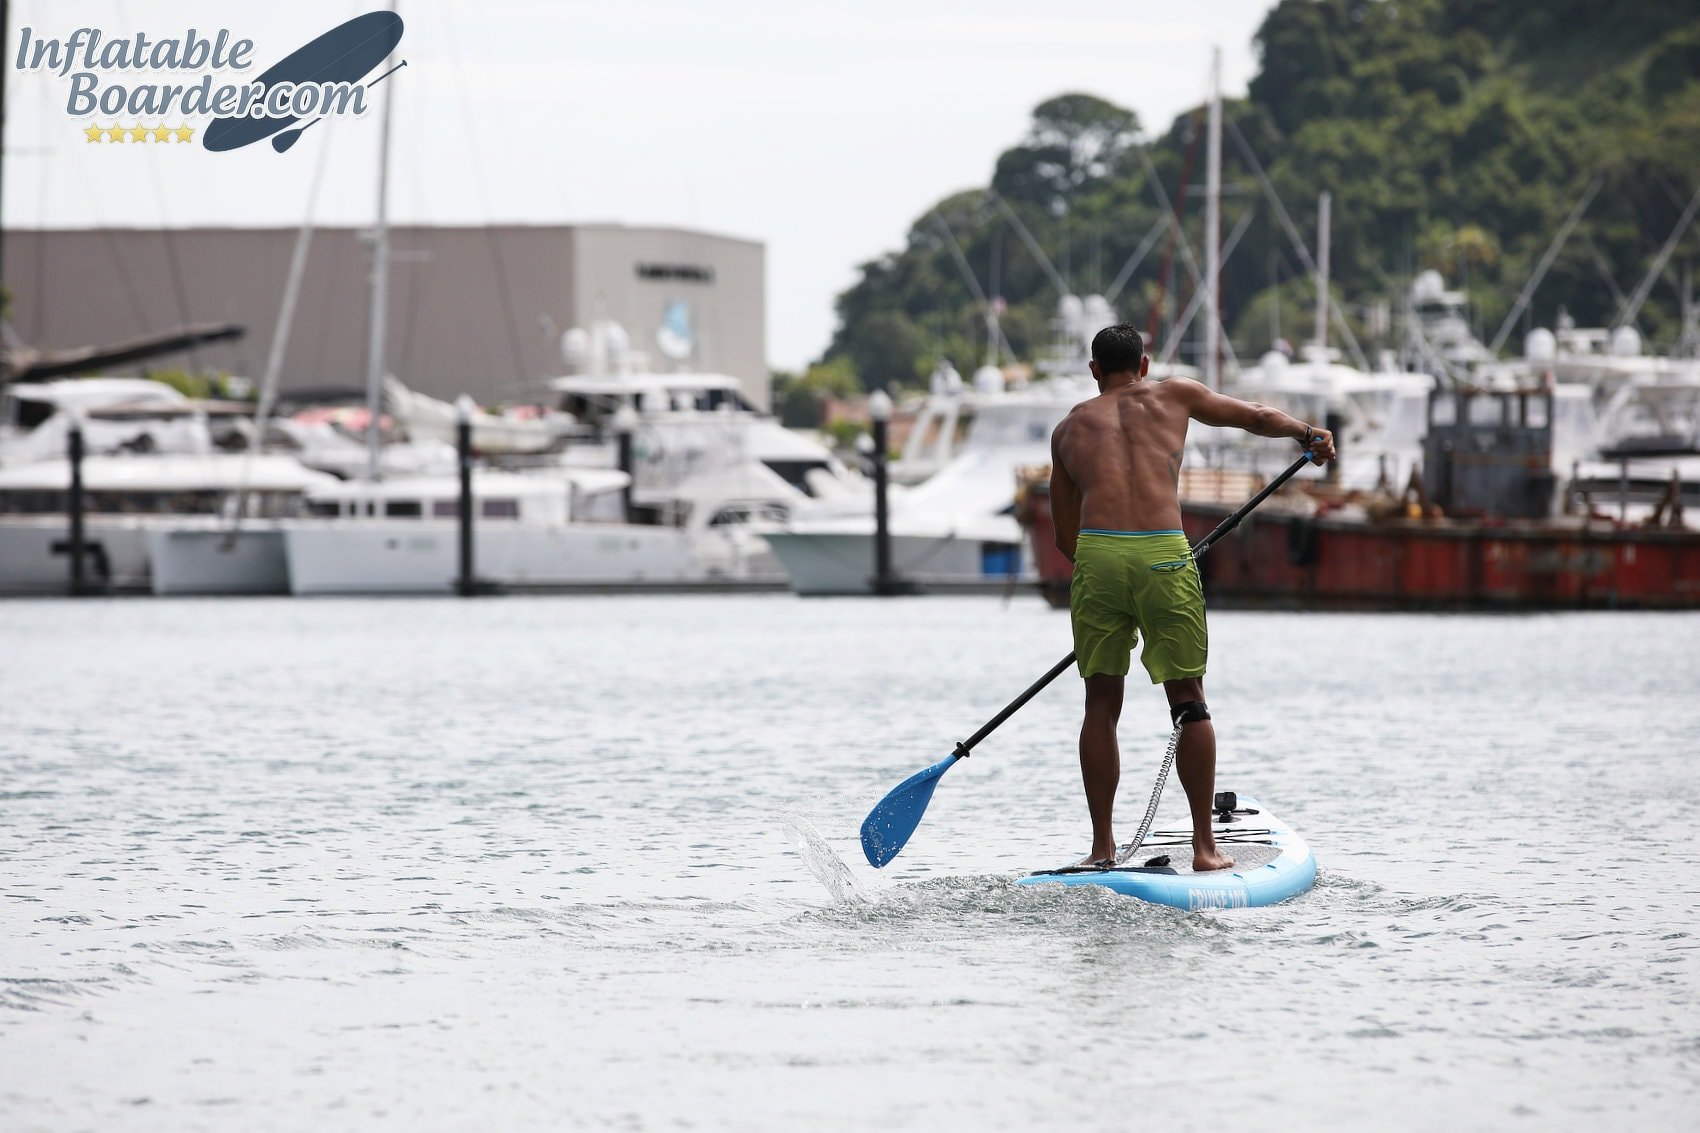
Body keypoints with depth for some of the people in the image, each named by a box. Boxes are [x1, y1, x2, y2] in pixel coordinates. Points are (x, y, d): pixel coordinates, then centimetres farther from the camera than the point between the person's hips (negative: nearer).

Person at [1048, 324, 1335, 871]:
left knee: (1101, 703, 13)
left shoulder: (1069, 427, 22)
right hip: (1164, 557, -1)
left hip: (1096, 557, 1)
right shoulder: (1173, 396, 17)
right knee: (1188, 699, 10)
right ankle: (1205, 846, 10)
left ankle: (1102, 847, 12)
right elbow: (1256, 417, 27)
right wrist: (1308, 433, 42)